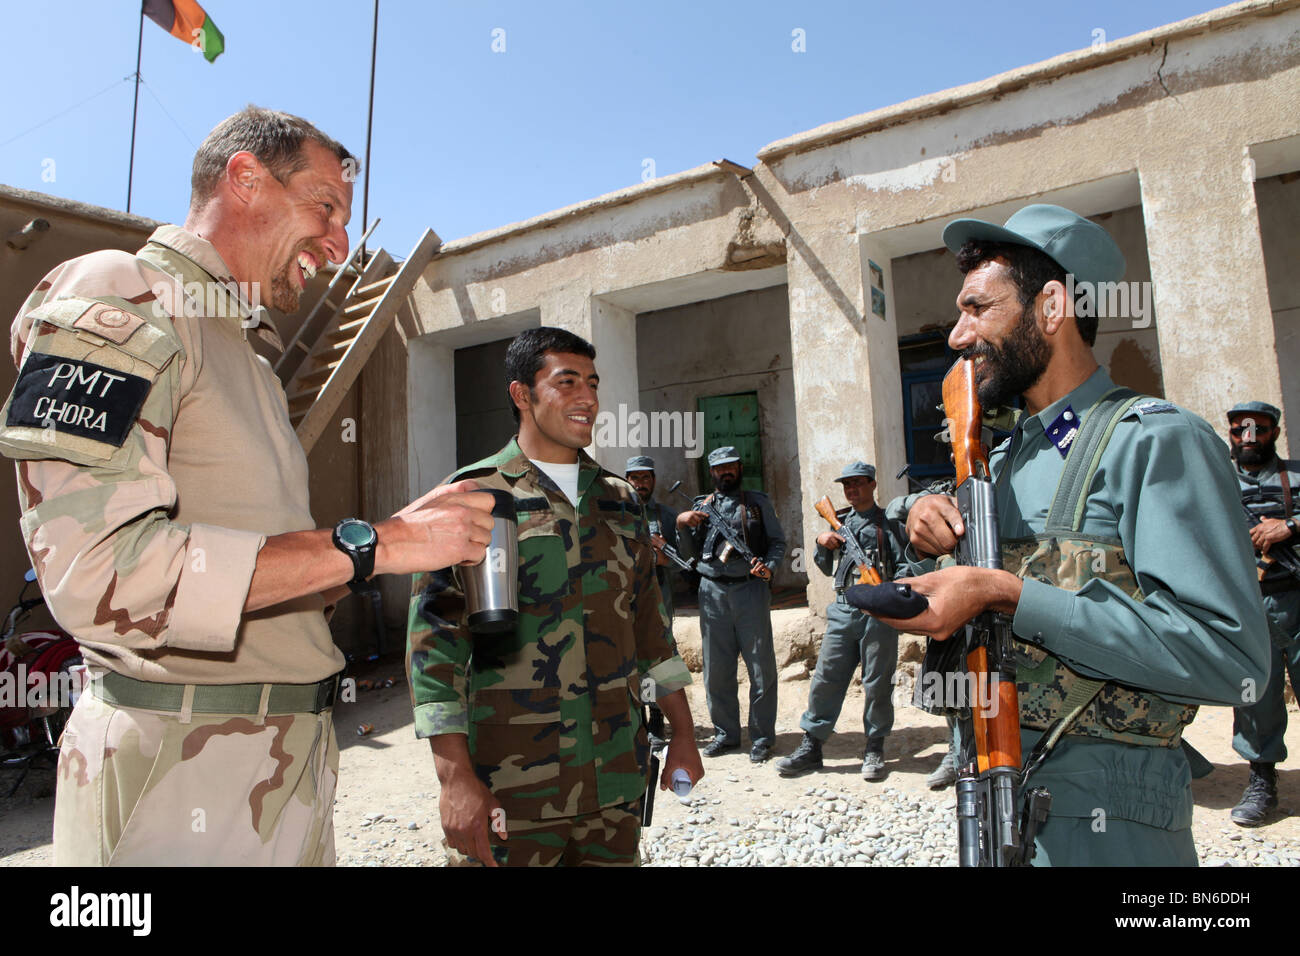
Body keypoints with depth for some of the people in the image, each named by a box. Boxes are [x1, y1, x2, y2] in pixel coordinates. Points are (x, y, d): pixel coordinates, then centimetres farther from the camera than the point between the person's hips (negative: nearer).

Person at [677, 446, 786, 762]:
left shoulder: (758, 503, 10)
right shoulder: (702, 505, 15)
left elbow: (778, 541, 7)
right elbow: (690, 553, 14)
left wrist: (769, 566, -12)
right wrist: (681, 524, -3)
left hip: (750, 588, -2)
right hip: (712, 592, 2)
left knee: (761, 667, -1)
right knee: (716, 668, 6)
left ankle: (762, 737, 10)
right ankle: (726, 734, 20)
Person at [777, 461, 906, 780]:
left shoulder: (888, 522, 3)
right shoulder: (840, 522, 17)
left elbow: (904, 566, -5)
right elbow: (828, 568, 22)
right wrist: (822, 544, 4)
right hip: (842, 609, 4)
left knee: (877, 682, 3)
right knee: (826, 678, 2)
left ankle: (874, 749, 17)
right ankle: (810, 748, 9)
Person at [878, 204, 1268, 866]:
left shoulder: (1156, 441, -13)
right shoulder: (1001, 461, 10)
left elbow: (1229, 656, -22)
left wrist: (1008, 597, -26)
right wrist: (924, 510, -1)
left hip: (1102, 814, -7)